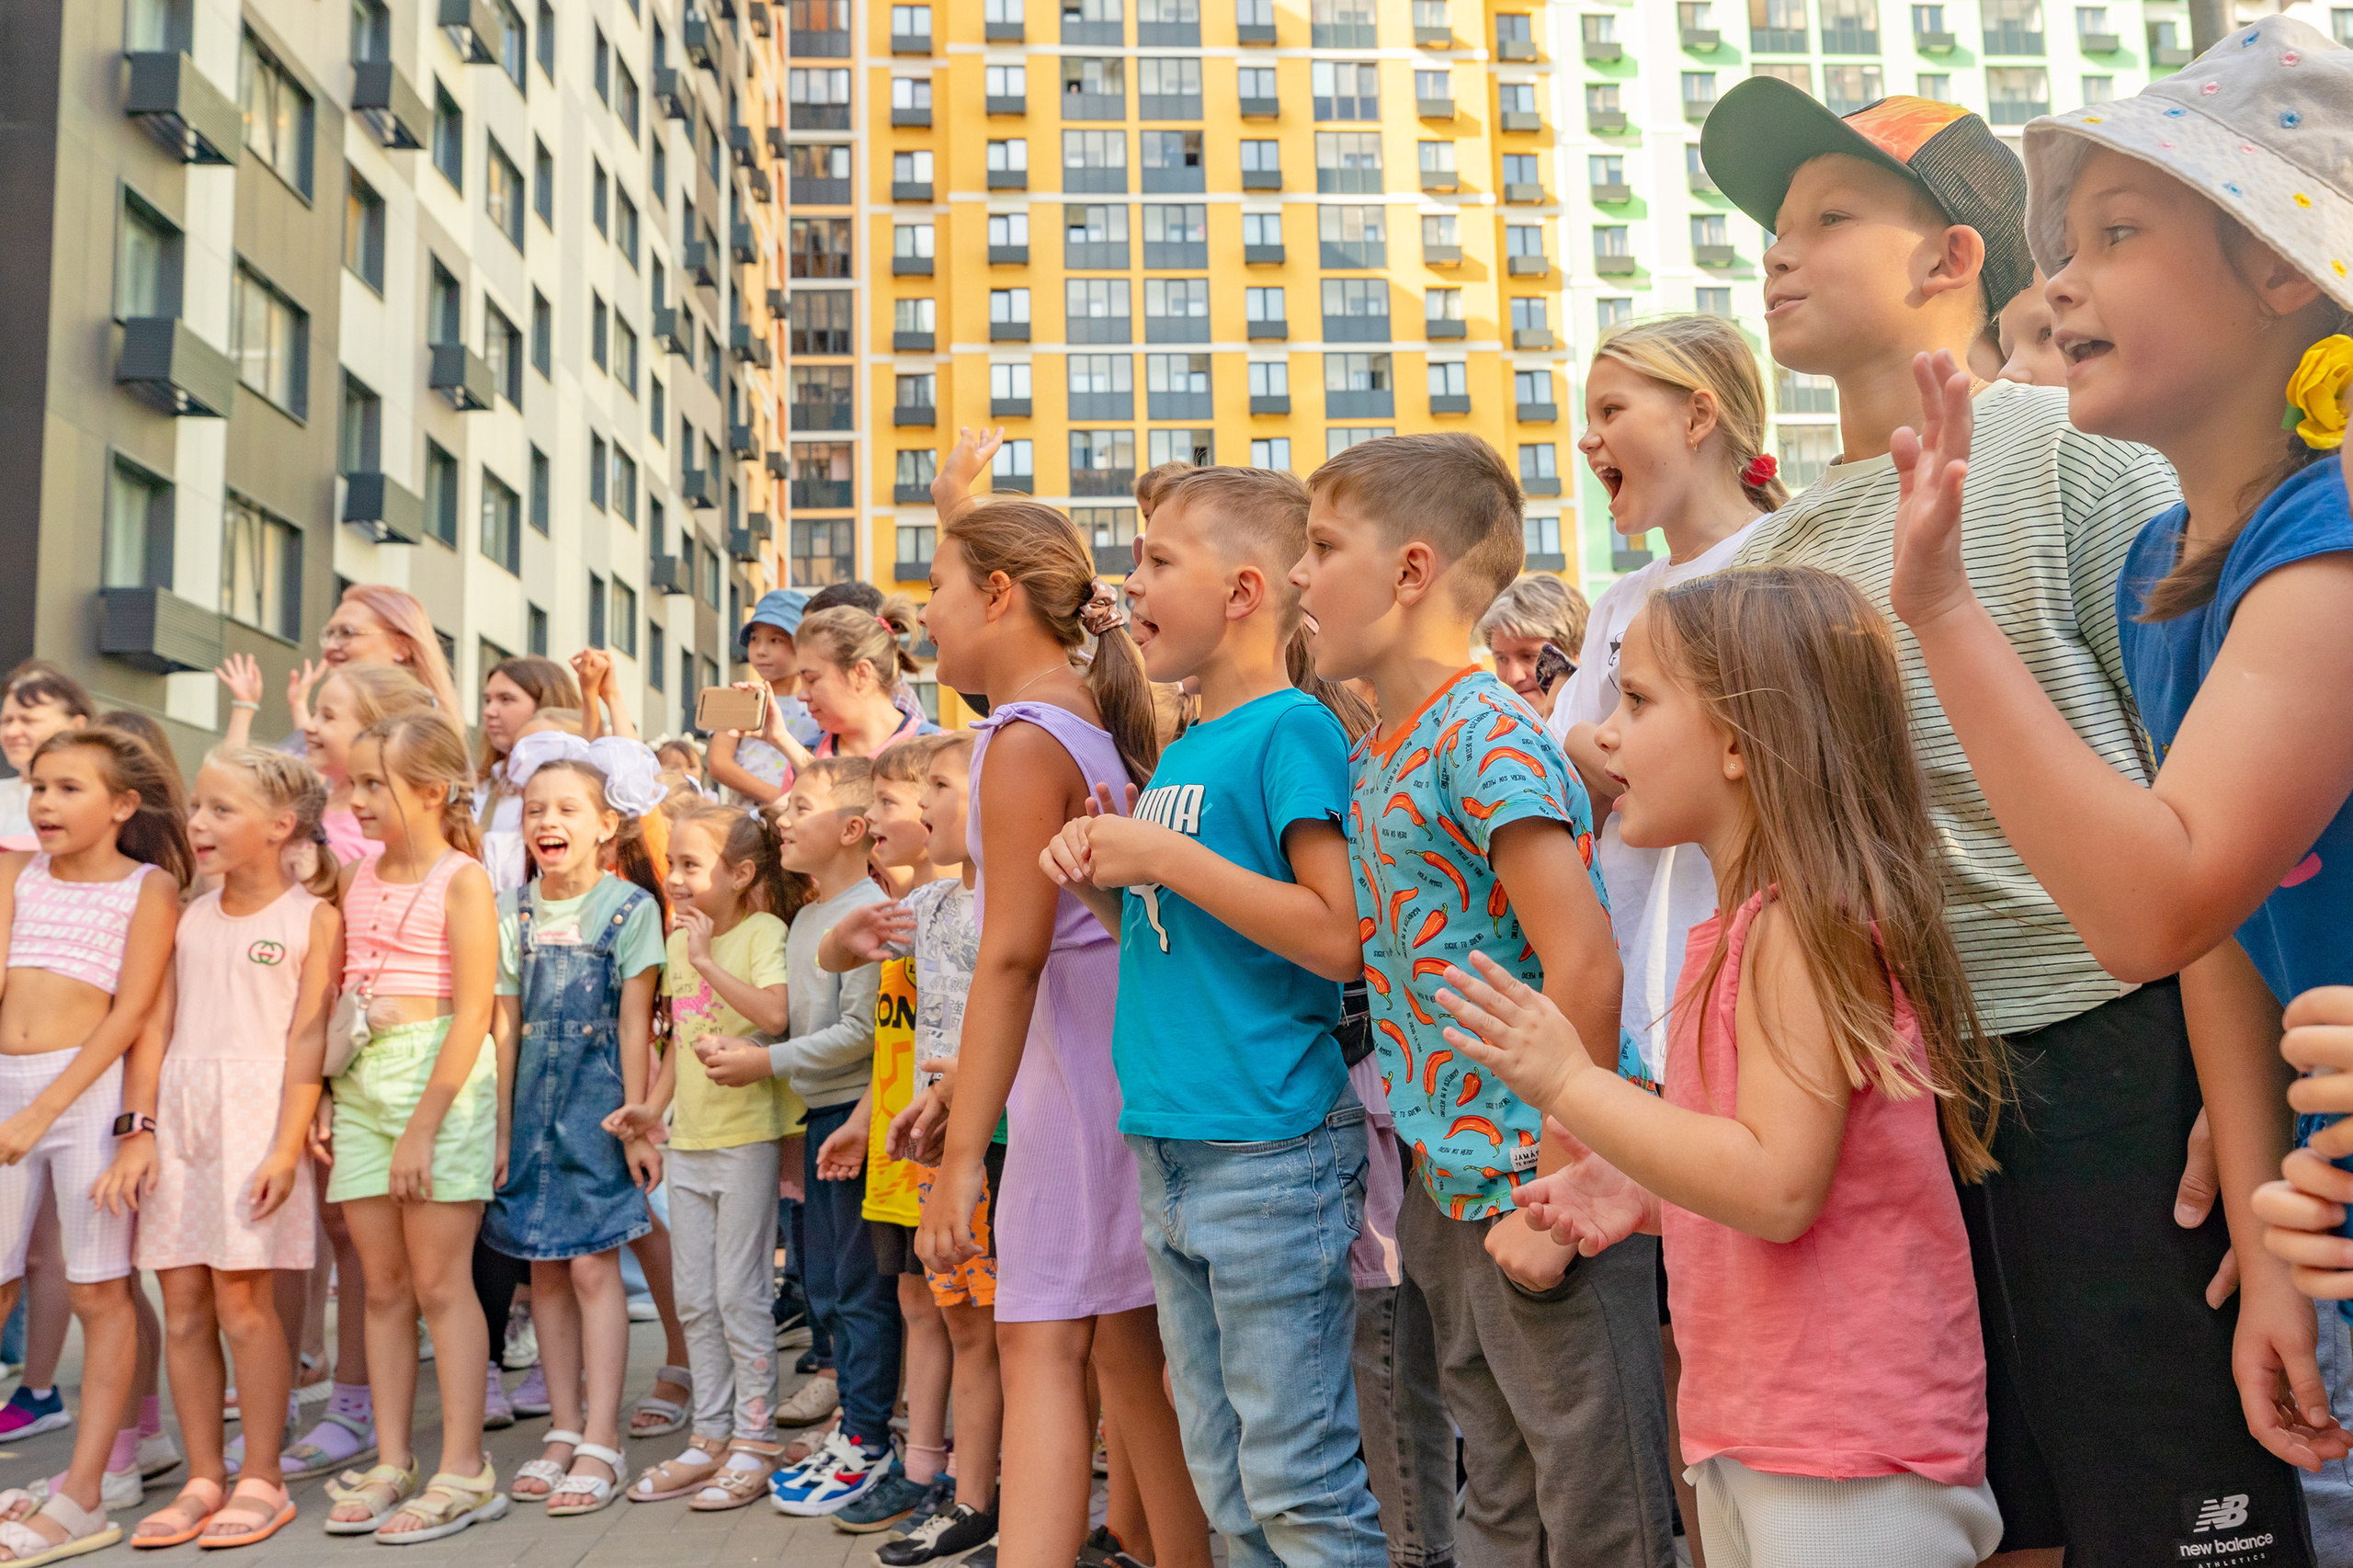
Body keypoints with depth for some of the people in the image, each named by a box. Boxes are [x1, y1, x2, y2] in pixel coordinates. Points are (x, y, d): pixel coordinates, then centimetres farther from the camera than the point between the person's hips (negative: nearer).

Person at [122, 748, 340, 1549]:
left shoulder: (312, 917, -2)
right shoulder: (190, 918, 13)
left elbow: (306, 1038, -8)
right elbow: (162, 1028, 11)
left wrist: (287, 1147, -14)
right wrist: (140, 1132, 3)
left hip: (257, 1112, -5)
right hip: (180, 1114, 5)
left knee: (243, 1302, -3)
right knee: (184, 1306, 7)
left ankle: (262, 1482, 11)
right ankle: (203, 1480, 19)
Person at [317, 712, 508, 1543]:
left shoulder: (462, 879, -7)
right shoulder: (359, 879, 13)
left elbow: (473, 1012, -13)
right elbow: (339, 995, 15)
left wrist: (424, 1125, -16)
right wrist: (322, 1100, 6)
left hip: (440, 1077, -6)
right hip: (360, 1080, 6)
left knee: (439, 1280, -3)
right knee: (382, 1283, 10)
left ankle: (464, 1469, 6)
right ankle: (391, 1462, 19)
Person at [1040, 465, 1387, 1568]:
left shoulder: (1292, 730, -10)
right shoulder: (1178, 752, 14)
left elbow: (1341, 939, -20)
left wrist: (1165, 857, -17)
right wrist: (1101, 879, 3)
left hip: (1271, 1153, -8)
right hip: (1168, 1146, 9)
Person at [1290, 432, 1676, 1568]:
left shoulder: (1486, 733, -17)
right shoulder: (1379, 750, 10)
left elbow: (1582, 965, -24)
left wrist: (1558, 1195, -22)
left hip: (1533, 1181, -8)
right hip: (1447, 1193, 8)